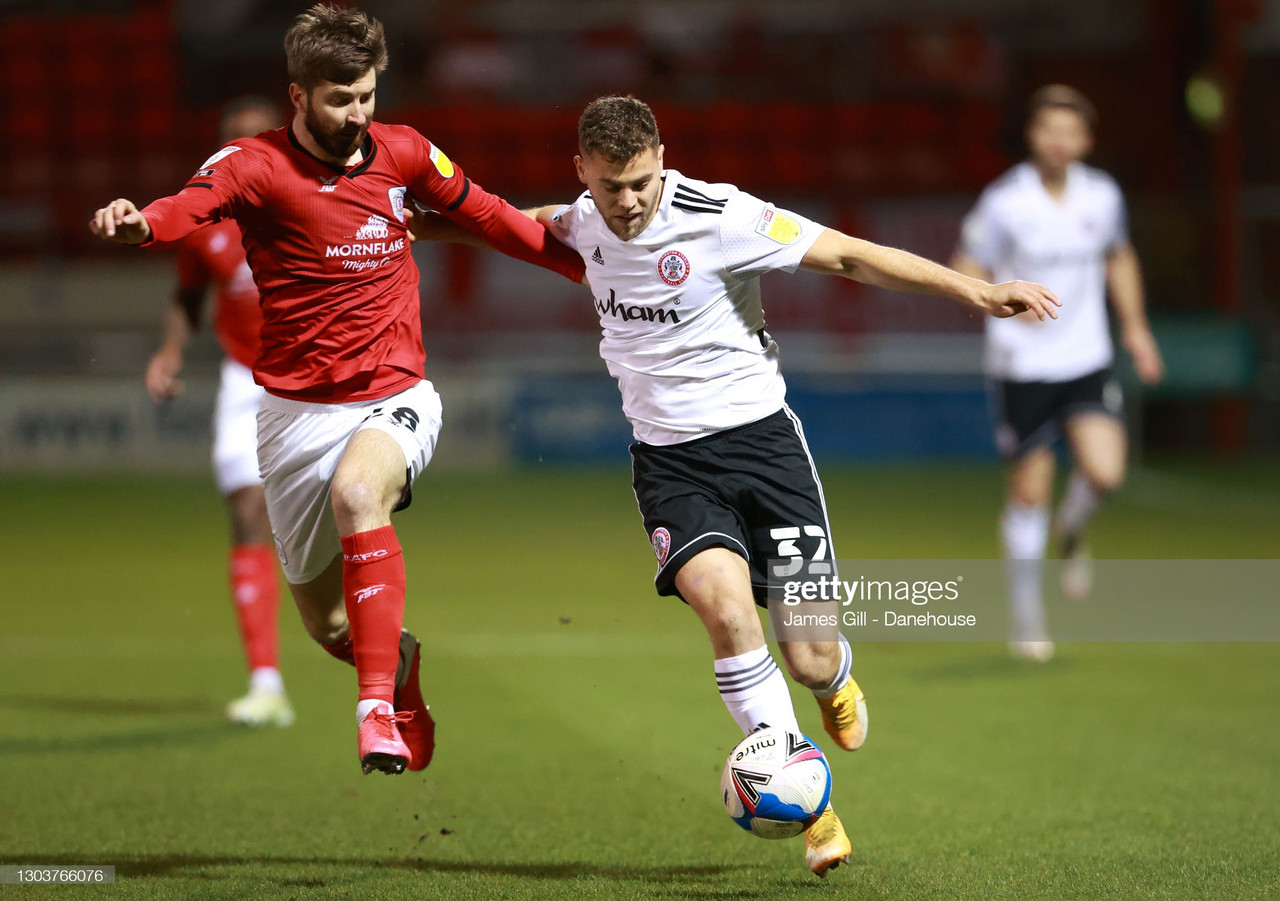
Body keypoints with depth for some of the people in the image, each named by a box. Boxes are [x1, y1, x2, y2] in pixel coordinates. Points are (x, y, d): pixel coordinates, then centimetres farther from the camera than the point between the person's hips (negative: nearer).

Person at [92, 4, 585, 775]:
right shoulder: (259, 167, -12)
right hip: (299, 413, 0)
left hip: (395, 399, 0)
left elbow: (485, 214, 18)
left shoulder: (403, 153, 1)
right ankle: (400, 662, 45)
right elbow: (196, 203, -33)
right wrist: (138, 221, -55)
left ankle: (379, 708, -36)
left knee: (356, 494, -35)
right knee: (328, 624, 9)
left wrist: (587, 263, 21)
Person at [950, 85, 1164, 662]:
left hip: (1086, 360, 3)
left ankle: (1072, 529, 22)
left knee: (1104, 473, -15)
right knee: (1029, 489, 1)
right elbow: (964, 273, -8)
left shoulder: (1103, 196, 1)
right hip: (1021, 366, -3)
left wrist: (1135, 326, 16)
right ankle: (1025, 614, 18)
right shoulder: (1003, 202, -11)